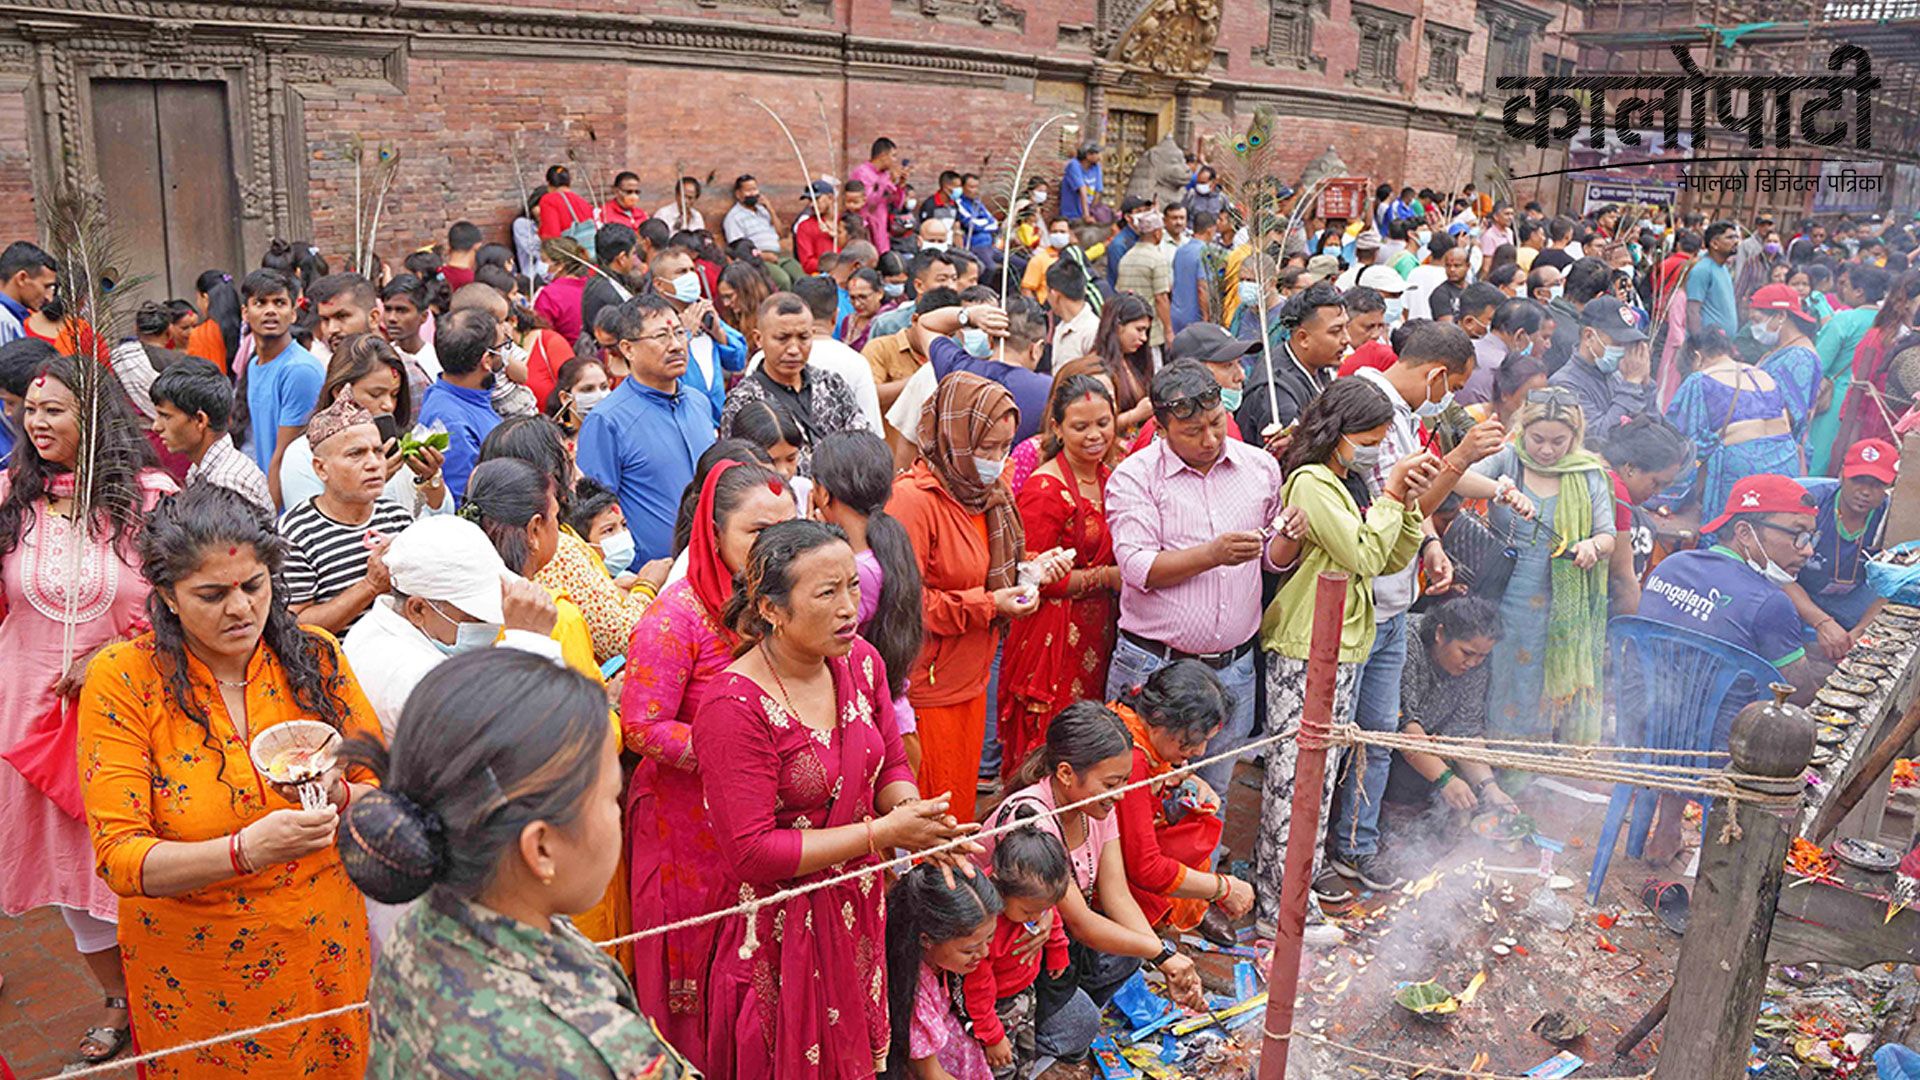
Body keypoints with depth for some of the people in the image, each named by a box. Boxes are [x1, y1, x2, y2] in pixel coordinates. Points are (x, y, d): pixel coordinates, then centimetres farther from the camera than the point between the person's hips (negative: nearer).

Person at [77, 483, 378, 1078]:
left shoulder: (315, 658, -8)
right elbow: (119, 857, -18)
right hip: (191, 978, -2)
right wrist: (245, 851, -35)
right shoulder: (123, 678, -14)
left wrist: (335, 796, -25)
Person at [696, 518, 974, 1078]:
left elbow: (891, 765, 8)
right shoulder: (734, 707, -25)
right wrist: (884, 831, -23)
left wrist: (914, 814, -16)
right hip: (780, 927, -6)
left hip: (858, 905, 6)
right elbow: (753, 853, -24)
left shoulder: (859, 660, -4)